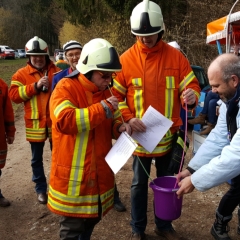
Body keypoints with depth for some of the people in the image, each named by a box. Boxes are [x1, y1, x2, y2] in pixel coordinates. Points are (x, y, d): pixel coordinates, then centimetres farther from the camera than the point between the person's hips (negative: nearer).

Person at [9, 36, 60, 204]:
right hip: (35, 123, 0)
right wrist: (35, 86, -18)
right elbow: (14, 95, -10)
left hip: (55, 121, 1)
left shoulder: (56, 71, 5)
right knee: (37, 159, 10)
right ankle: (41, 189, 26)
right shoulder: (22, 74, 1)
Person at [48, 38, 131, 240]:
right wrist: (102, 108, -25)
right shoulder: (66, 88, -13)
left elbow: (111, 122, 18)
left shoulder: (105, 91, 8)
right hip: (73, 175, -6)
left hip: (99, 173, 7)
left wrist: (119, 127, -7)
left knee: (91, 220, 21)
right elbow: (64, 121, -29)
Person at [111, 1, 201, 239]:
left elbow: (190, 86, 1)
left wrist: (192, 95, -23)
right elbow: (115, 96, -1)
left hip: (169, 135, 2)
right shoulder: (125, 59, -5)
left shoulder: (175, 56, -3)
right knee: (139, 184, 13)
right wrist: (128, 118, -17)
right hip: (140, 136, -1)